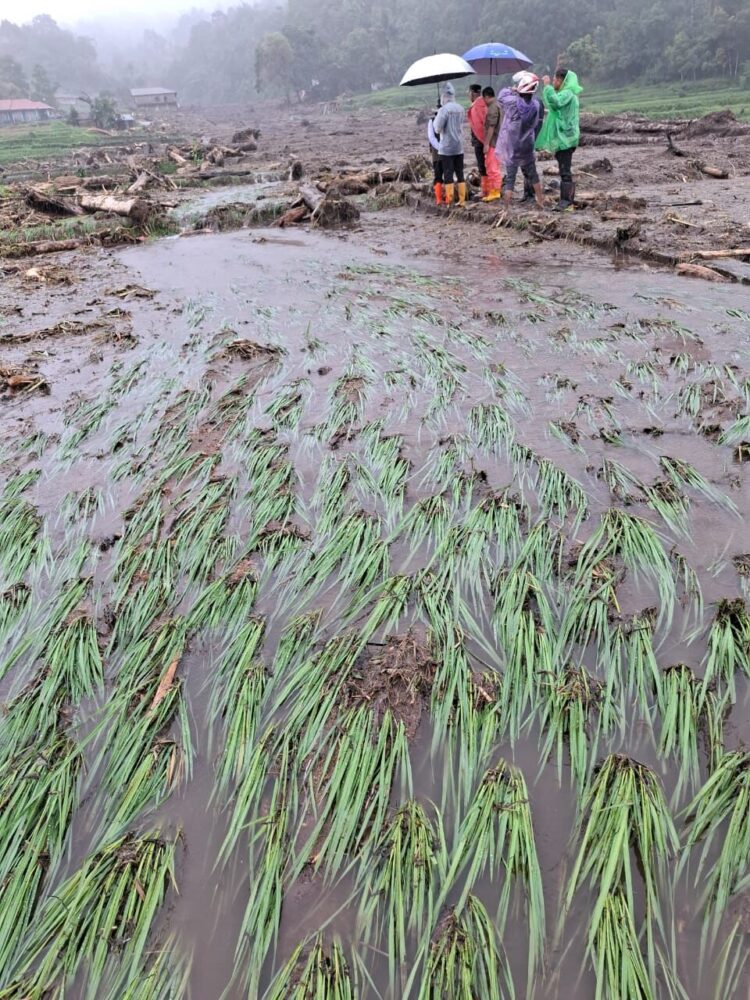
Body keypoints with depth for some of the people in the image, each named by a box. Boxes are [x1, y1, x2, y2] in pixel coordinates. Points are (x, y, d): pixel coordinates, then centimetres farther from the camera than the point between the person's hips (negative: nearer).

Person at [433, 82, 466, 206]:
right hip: (459, 147, 5)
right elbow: (461, 125, 12)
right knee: (460, 173, 10)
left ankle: (449, 201, -2)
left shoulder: (444, 109, -14)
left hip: (446, 147, -5)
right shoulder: (461, 109, 4)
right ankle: (462, 200, 12)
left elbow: (437, 129, -14)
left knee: (448, 174, -1)